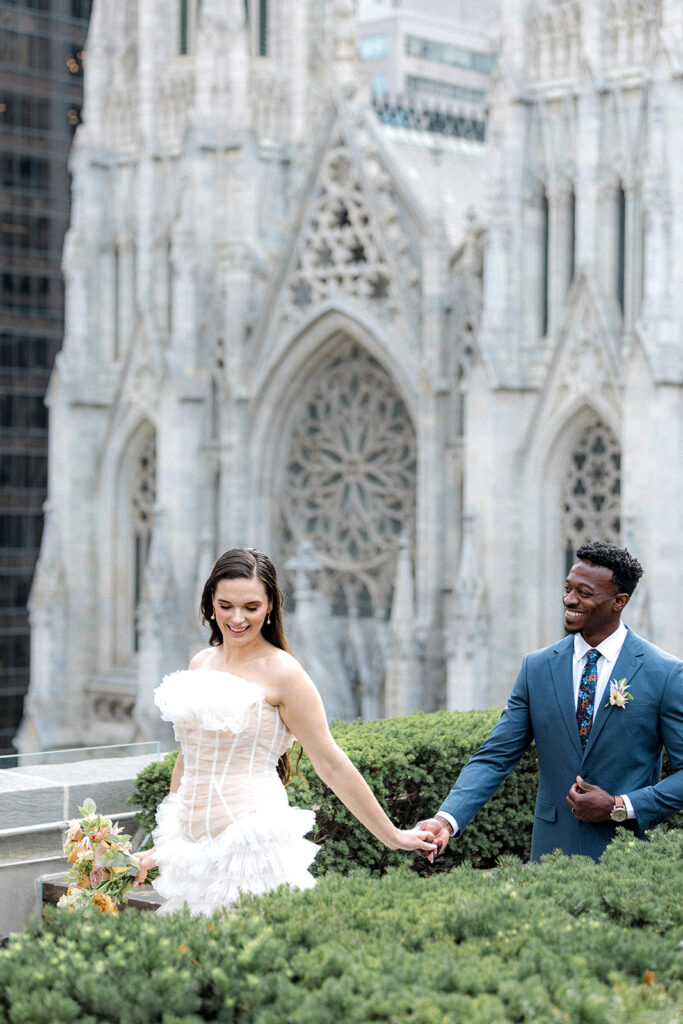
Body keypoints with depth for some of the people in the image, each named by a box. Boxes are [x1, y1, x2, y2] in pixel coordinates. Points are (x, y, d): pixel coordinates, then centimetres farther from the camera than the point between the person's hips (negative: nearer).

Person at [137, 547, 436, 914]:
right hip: (193, 848, 6)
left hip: (252, 841, -6)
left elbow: (331, 765, -5)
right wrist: (164, 844, 25)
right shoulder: (200, 664, 11)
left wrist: (392, 836, -4)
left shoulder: (281, 672, -7)